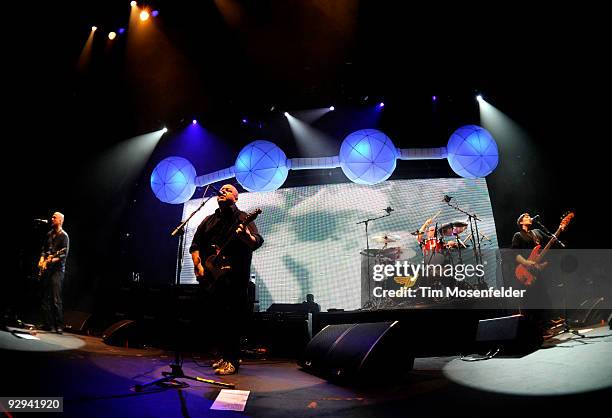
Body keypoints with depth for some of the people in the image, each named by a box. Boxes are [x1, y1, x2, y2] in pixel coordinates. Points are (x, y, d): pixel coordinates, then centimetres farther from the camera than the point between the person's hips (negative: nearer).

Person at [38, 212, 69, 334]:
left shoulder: (64, 236, -5)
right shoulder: (49, 234, 16)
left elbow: (64, 255, -12)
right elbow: (44, 249, 23)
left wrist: (52, 260, -24)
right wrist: (42, 259, 6)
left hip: (57, 269, -7)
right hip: (45, 269, 7)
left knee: (56, 299, -11)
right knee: (45, 298, 7)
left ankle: (59, 326, -9)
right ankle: (47, 324, 12)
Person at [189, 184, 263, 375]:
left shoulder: (242, 218, 4)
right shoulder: (209, 220, 20)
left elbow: (257, 242, -10)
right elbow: (195, 245, 17)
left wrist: (245, 235, -32)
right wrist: (198, 266, 2)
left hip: (234, 276, -5)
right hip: (210, 276, 6)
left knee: (231, 317, -12)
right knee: (213, 317, 8)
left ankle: (232, 360, -3)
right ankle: (225, 355, 23)